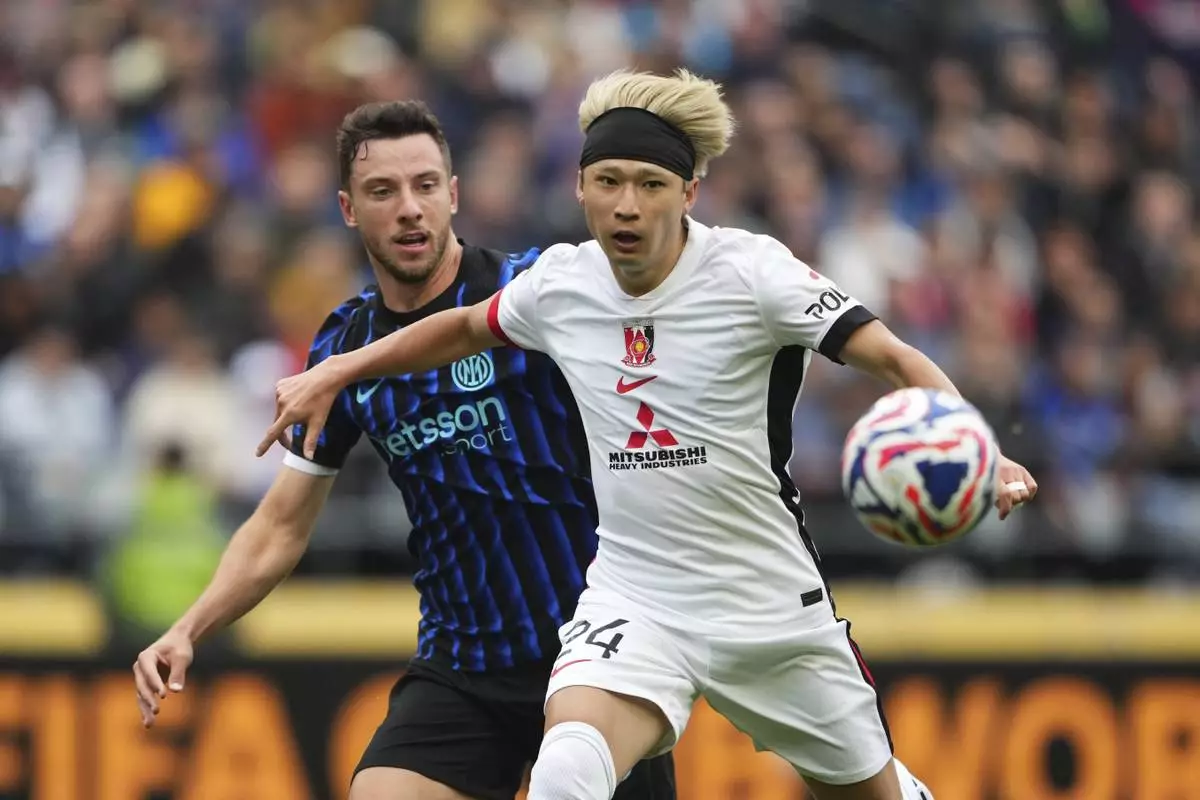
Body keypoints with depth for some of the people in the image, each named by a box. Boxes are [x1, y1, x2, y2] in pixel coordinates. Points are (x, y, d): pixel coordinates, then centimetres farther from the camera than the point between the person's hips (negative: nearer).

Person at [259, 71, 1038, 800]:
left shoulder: (750, 270, -16)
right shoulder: (559, 284, -3)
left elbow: (896, 359, -23)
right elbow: (467, 327, 21)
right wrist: (334, 373, 19)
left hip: (770, 605, -1)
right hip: (633, 598, 1)